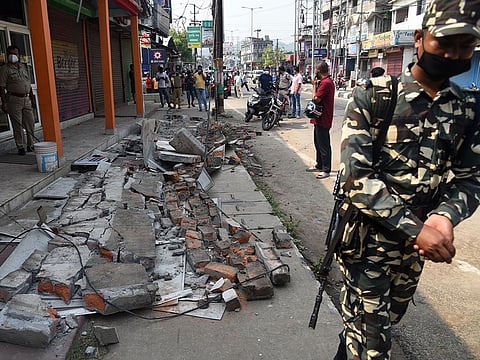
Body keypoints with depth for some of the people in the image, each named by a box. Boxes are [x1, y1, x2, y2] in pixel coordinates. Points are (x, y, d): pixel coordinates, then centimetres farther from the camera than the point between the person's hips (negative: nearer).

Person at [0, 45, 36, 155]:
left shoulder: (24, 67, 15)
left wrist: (32, 99, 15)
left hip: (26, 99, 5)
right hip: (13, 99, -5)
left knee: (30, 124, 5)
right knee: (17, 125, -2)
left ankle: (30, 145, 18)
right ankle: (20, 147, 5)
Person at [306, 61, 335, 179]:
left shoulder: (325, 83, -19)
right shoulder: (328, 81, 14)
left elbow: (316, 99, -21)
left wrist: (315, 85, -9)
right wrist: (317, 84, 2)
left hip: (323, 119, -11)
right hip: (320, 118, 11)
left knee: (323, 145, -5)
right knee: (318, 143, 19)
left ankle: (326, 170, 2)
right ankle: (319, 165, 31)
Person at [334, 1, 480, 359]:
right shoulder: (373, 97, -13)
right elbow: (356, 178, -20)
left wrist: (445, 217, -19)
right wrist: (416, 227, -26)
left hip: (417, 245, 6)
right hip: (368, 239, -5)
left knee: (387, 323, 25)